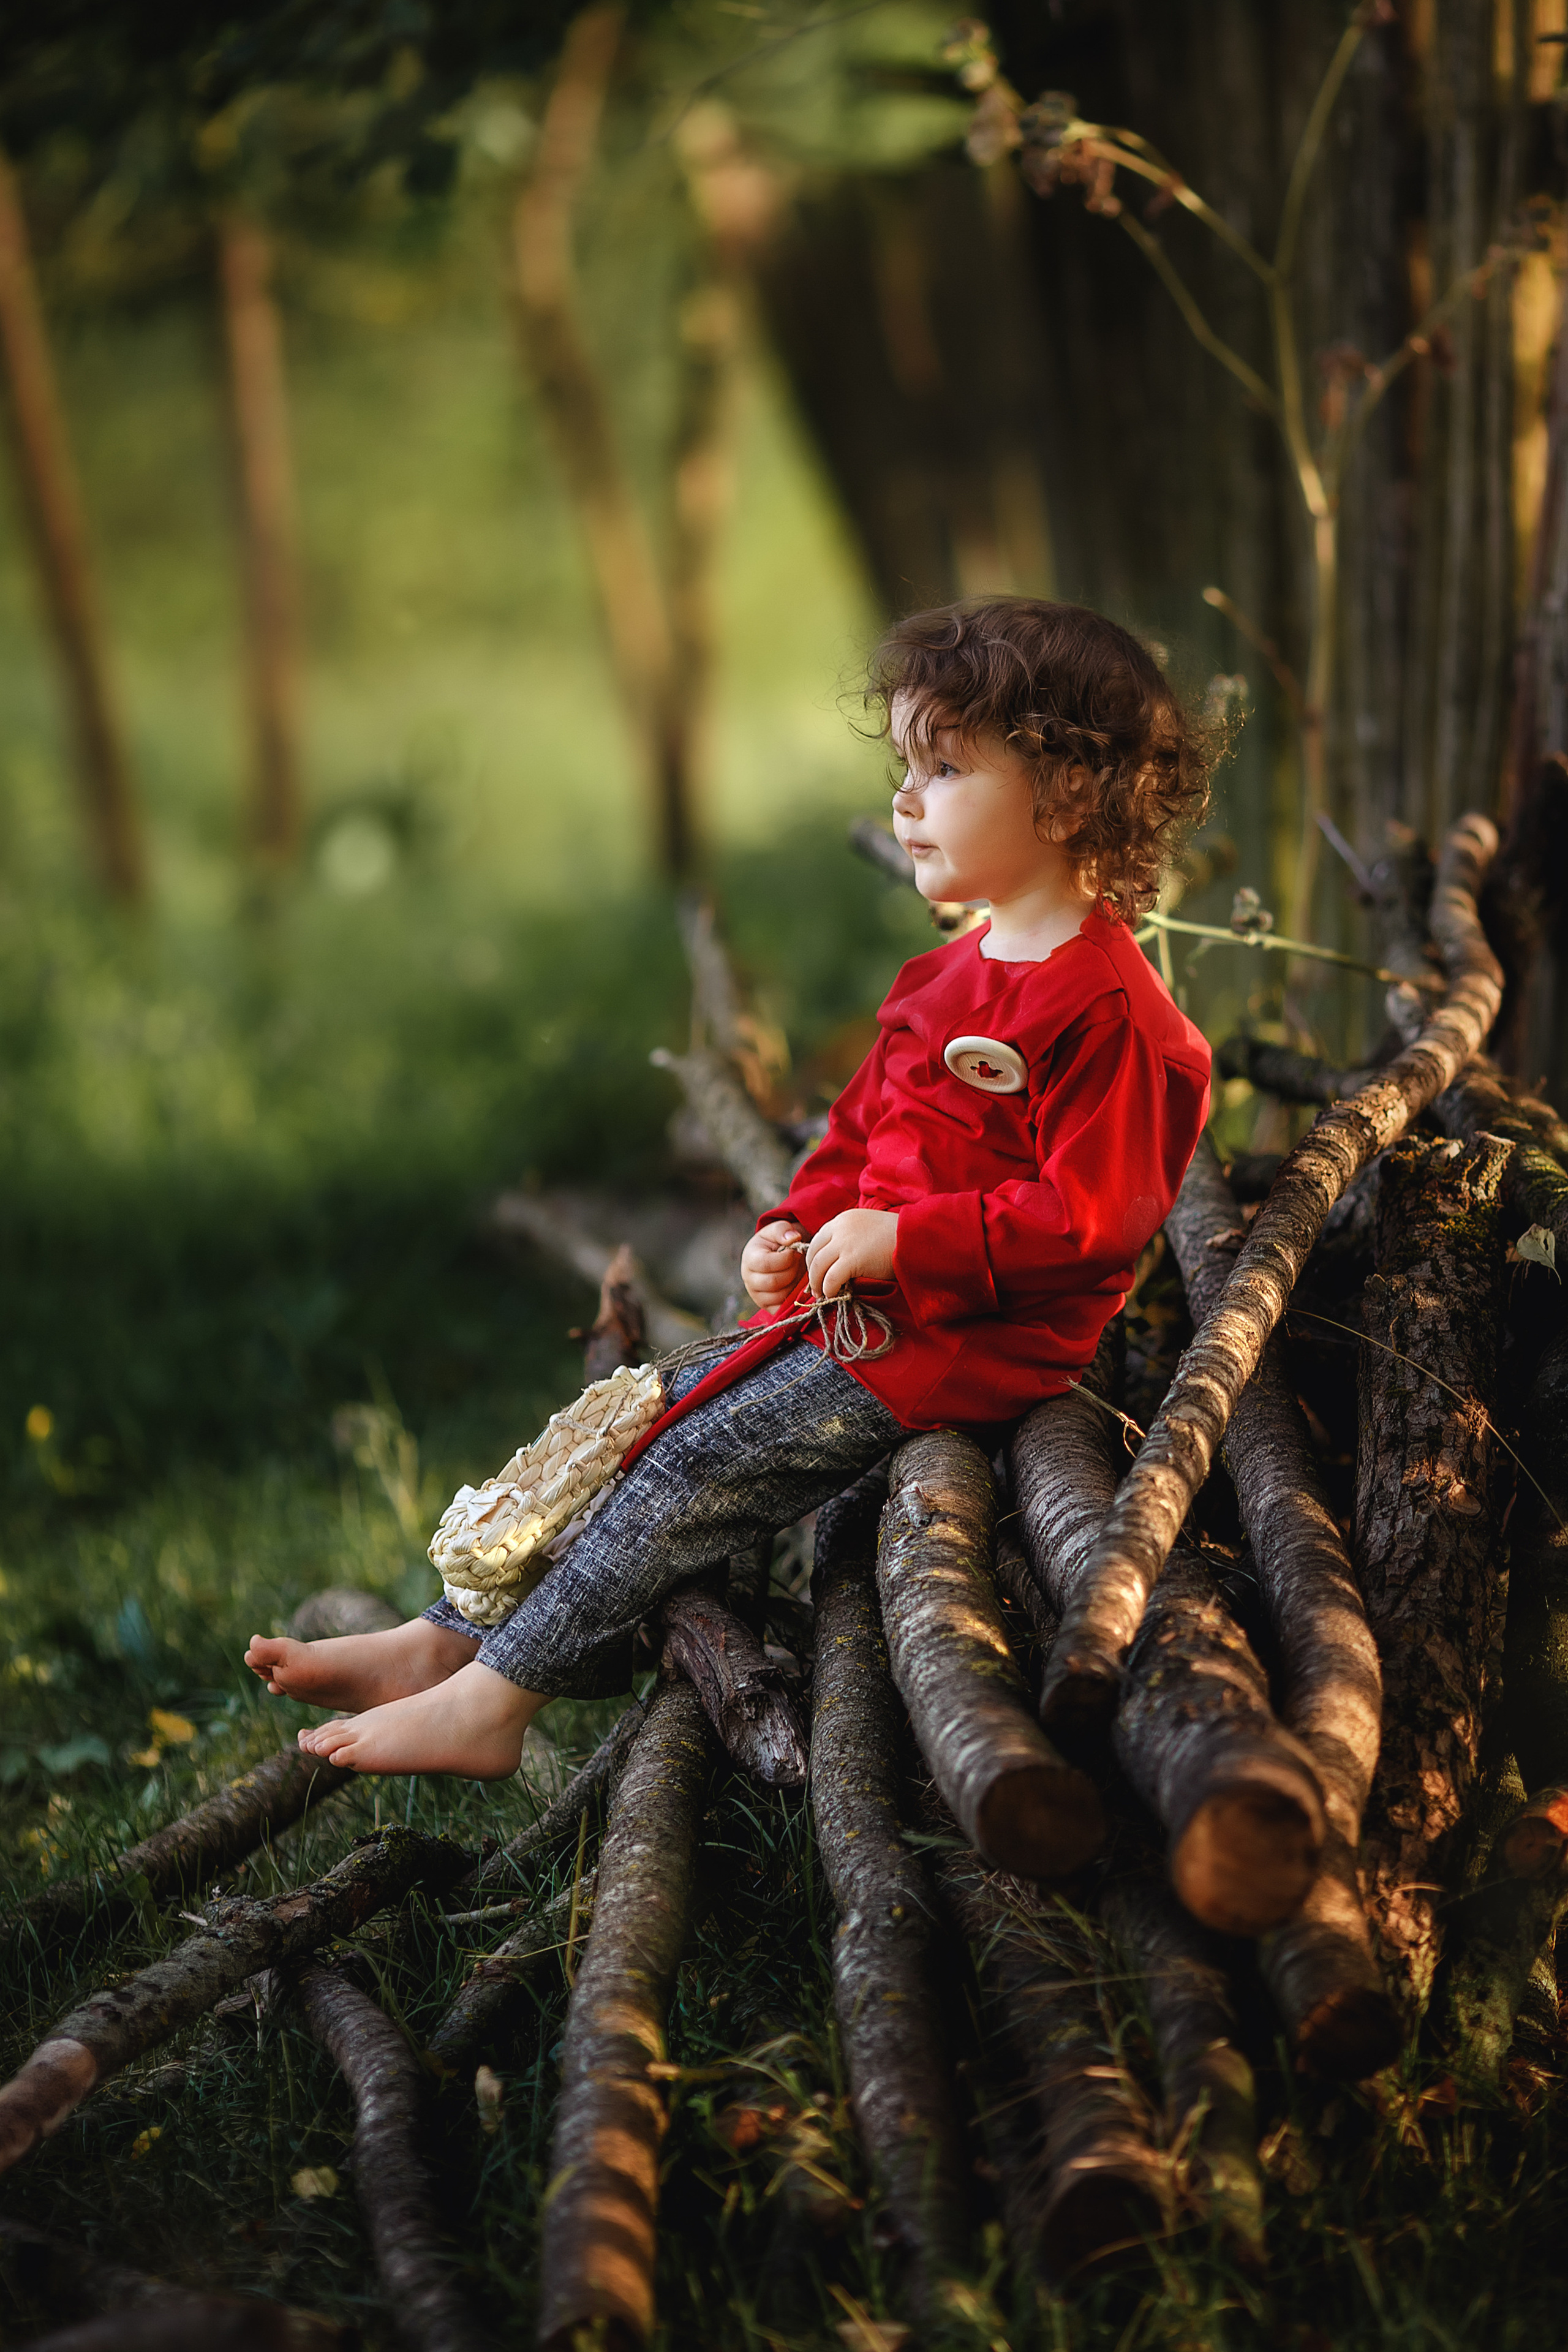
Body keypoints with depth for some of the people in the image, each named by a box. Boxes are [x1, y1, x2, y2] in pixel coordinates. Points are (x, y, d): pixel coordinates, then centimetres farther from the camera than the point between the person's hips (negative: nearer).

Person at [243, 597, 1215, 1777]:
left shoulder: (1107, 1008, -17)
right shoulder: (943, 981, 15)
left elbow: (1094, 1218, -22)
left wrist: (904, 1239, -22)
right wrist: (798, 1233, 4)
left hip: (963, 1347, -10)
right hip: (855, 1308, 10)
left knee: (692, 1468, -15)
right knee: (644, 1425, 4)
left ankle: (491, 1703, -9)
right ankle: (443, 1640, 6)